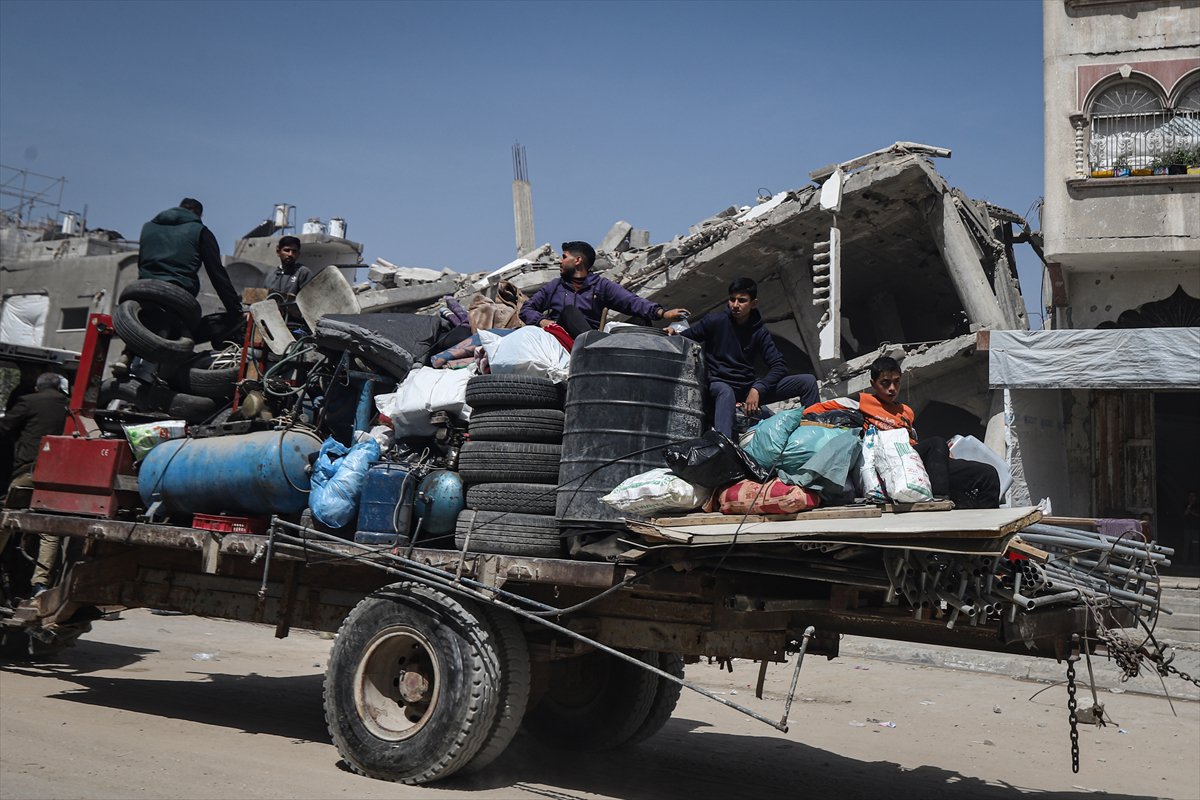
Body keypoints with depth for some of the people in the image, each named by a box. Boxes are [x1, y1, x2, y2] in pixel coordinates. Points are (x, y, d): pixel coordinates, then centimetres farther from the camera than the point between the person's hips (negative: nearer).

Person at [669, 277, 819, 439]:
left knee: (808, 381, -8)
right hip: (719, 384, -4)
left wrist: (757, 389, -20)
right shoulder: (716, 321, -3)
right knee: (725, 392, -44)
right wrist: (673, 334, -23)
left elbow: (779, 365, -3)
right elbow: (685, 339, 2)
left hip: (748, 388, 4)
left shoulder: (760, 332, 4)